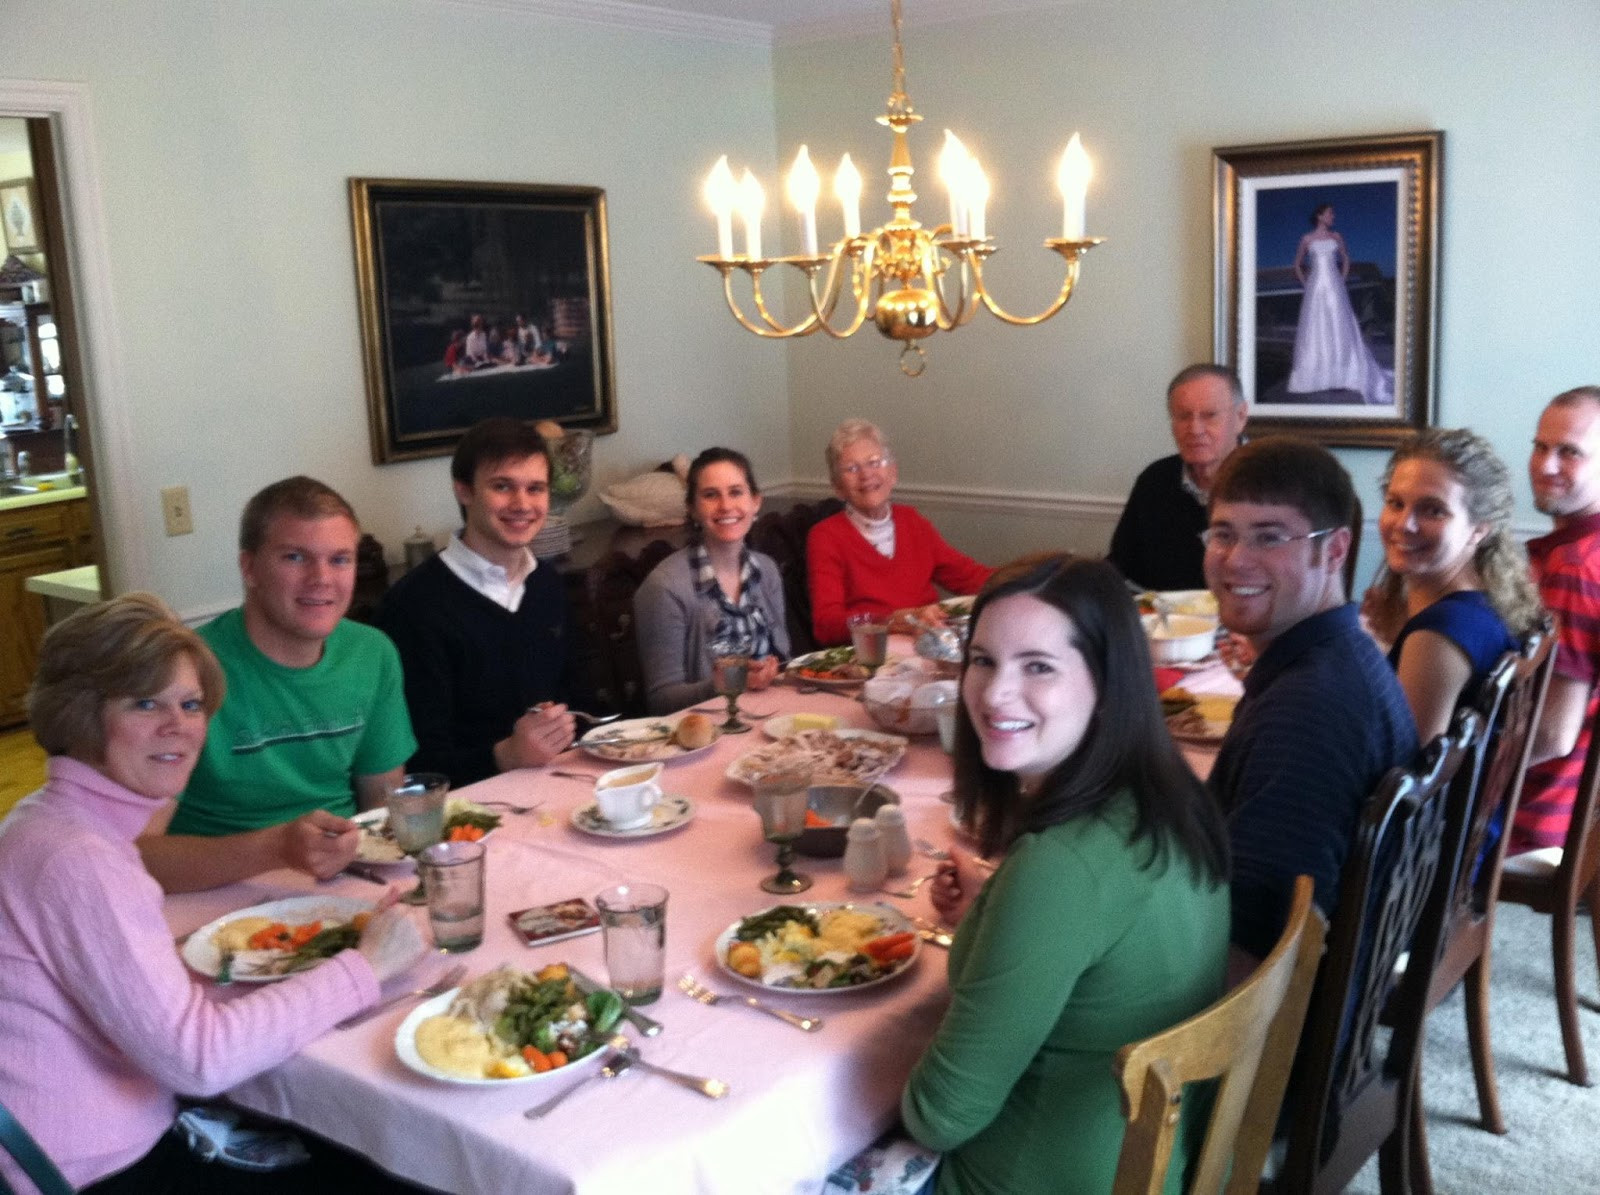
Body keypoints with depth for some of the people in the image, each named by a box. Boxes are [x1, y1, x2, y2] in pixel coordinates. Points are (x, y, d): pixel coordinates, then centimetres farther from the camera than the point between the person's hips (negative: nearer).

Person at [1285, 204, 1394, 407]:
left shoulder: (1336, 237, 8)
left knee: (1339, 329, -2)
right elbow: (1298, 264, 12)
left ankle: (1340, 375, 2)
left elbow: (1346, 260, 18)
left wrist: (1342, 281, 7)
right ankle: (1314, 377, 5)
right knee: (1314, 331, 0)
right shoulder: (1307, 239, 4)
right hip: (1315, 290, -1)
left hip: (1334, 289, 1)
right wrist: (1305, 284, 4)